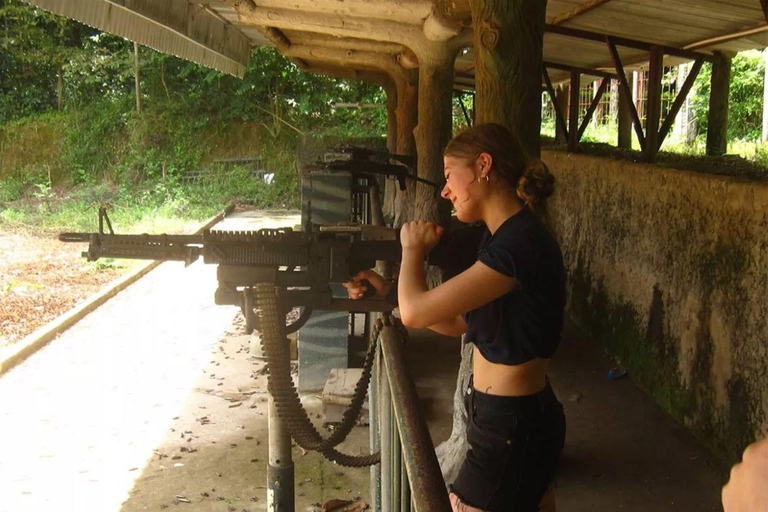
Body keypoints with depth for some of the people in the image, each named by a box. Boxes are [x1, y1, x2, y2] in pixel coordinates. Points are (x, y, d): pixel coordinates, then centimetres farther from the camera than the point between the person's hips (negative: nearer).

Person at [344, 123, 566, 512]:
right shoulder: (506, 236, 7)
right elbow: (457, 323, 13)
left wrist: (412, 248, -6)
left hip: (510, 431, -9)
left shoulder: (520, 244, -24)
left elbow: (415, 312, -25)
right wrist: (384, 290, 6)